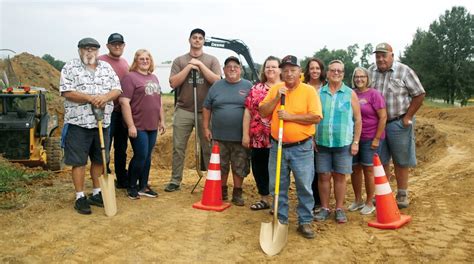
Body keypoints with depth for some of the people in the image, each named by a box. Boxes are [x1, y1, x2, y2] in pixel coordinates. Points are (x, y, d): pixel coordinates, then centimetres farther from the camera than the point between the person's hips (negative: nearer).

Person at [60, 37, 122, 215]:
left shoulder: (107, 68, 12)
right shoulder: (70, 68, -1)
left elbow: (117, 90, 5)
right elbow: (67, 92, -11)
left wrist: (105, 97, -16)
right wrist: (90, 98, -22)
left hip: (103, 123, 4)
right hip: (78, 123, -4)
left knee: (99, 160, 11)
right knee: (78, 161, 0)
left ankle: (97, 194, 24)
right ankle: (80, 197, 9)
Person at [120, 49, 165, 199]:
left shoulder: (154, 78, 16)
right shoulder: (130, 77, -7)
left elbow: (159, 101, 21)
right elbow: (124, 102, -14)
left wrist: (162, 121, 16)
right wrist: (130, 125, -18)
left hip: (152, 126, 7)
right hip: (138, 126, -7)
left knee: (147, 157, 10)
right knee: (140, 156, -5)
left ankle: (143, 187, 21)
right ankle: (131, 187, 12)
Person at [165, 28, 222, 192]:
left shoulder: (212, 60, 8)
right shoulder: (180, 61, 9)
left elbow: (217, 80, -6)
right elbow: (173, 83, -2)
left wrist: (200, 65, -8)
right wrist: (189, 67, -7)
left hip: (205, 111, -1)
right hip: (183, 110, 1)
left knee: (209, 148, 3)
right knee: (178, 147, 3)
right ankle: (175, 181, 13)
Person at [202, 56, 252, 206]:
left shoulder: (248, 86, 2)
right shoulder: (216, 86, 6)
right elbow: (206, 108, 9)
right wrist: (205, 128, 3)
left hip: (240, 137, -1)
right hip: (219, 136, 2)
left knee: (239, 167, 6)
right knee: (220, 166, 11)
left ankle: (237, 193, 20)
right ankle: (222, 191, 27)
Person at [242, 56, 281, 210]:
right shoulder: (256, 89, 10)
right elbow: (248, 111, 7)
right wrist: (245, 134, 2)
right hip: (258, 138, 4)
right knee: (258, 169, 11)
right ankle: (264, 199, 26)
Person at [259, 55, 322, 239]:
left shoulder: (309, 91, -4)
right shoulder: (275, 89, 7)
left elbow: (316, 117, -13)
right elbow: (262, 112, 2)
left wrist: (291, 116, -17)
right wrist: (277, 98, -10)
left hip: (302, 148, -3)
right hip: (277, 147, 3)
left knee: (304, 187, 4)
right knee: (277, 187, 11)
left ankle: (305, 222, 18)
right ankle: (280, 219, 26)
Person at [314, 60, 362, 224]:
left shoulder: (350, 94, 2)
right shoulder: (319, 93, 5)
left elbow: (358, 119, 3)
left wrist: (356, 142, -2)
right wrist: (312, 139, 1)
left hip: (343, 143, -1)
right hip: (322, 142, 1)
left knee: (340, 176, 7)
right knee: (323, 176, 6)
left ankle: (339, 209, 19)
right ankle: (324, 208, 19)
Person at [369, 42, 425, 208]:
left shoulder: (404, 71, -7)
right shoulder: (370, 72, 3)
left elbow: (419, 95, -6)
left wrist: (407, 117, -9)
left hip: (399, 123, -3)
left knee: (401, 161, 6)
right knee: (380, 161, 10)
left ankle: (402, 195, 17)